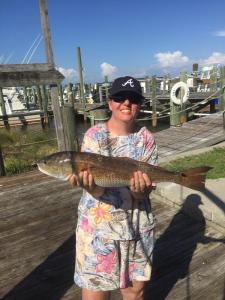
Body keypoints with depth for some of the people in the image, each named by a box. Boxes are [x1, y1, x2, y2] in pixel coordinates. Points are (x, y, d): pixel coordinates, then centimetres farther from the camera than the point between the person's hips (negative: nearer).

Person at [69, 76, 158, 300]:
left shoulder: (146, 139, -5)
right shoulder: (94, 135, -10)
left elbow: (144, 193, -8)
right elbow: (97, 191, -16)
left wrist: (140, 190, -30)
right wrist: (88, 184, -38)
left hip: (137, 225, 2)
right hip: (97, 226, -2)